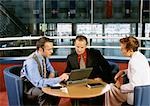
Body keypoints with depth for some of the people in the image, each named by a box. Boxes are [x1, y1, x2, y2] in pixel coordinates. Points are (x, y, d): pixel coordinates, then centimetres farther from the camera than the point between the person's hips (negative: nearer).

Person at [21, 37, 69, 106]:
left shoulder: (44, 56, -3)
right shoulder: (31, 62, -26)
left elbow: (50, 67, 19)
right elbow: (38, 82, -33)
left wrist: (51, 73, -5)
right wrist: (59, 79, -36)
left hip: (41, 83, 8)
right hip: (31, 87, -7)